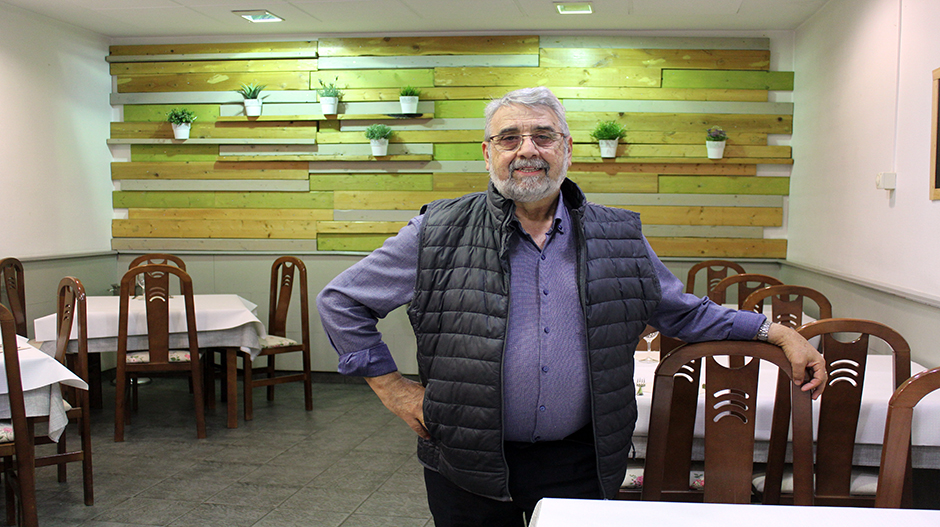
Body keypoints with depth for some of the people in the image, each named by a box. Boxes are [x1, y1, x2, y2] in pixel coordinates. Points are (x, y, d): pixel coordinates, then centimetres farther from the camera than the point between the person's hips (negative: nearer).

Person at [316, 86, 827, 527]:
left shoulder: (619, 237, 4)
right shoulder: (440, 233, -5)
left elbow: (684, 312, 15)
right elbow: (341, 300, 2)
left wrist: (778, 333, 7)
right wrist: (393, 388, -3)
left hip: (578, 463, 2)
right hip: (469, 465, -1)